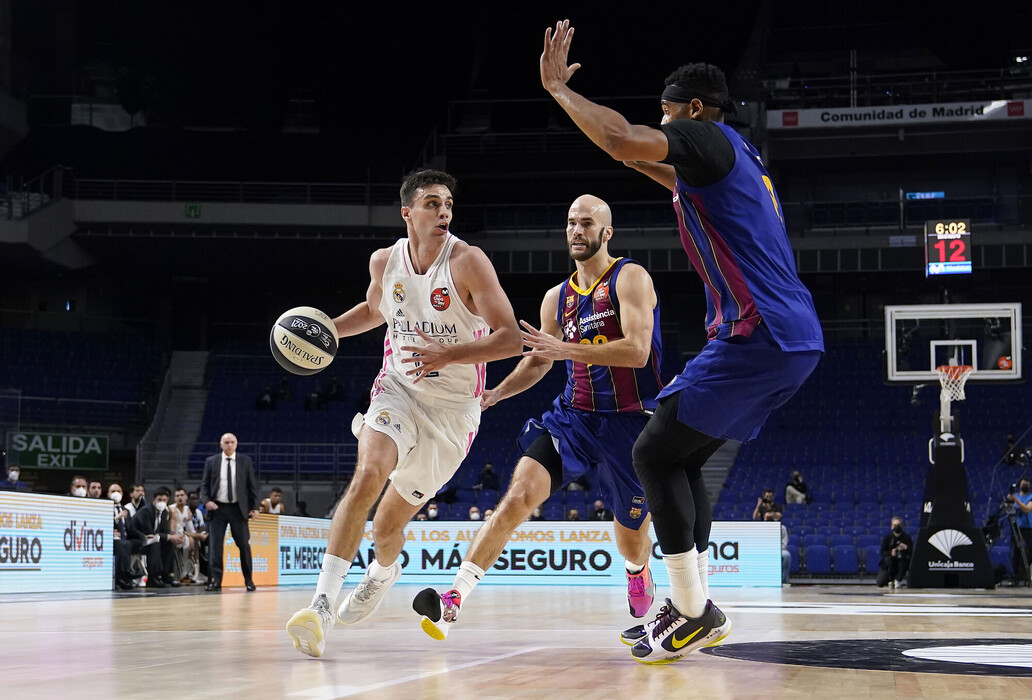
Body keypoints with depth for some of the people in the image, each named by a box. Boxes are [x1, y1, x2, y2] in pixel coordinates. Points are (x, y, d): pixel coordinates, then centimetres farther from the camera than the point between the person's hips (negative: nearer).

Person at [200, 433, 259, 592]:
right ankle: (215, 581, -3)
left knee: (244, 544, 2)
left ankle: (248, 580, 14)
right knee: (215, 545, -5)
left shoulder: (245, 461, 6)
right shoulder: (211, 461, 7)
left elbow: (252, 485, 7)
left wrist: (254, 507, 0)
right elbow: (204, 484, 8)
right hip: (217, 508, 0)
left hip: (238, 509, 0)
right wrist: (206, 501, -10)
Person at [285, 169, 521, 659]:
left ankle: (383, 572, 46)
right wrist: (327, 329, 3)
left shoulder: (468, 262, -17)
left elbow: (510, 339, -22)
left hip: (452, 409, -2)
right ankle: (321, 604, -29)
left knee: (387, 523, 8)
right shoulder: (385, 261, -3)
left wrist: (448, 354, -35)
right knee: (367, 475, -28)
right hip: (397, 389, 2)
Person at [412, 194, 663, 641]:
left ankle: (638, 572, 51)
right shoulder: (557, 298, 9)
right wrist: (494, 395, 7)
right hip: (573, 415, 3)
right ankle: (454, 598, -28)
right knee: (519, 495, -21)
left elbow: (637, 350, -22)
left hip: (631, 423, -3)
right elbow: (537, 362, 23)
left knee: (631, 538, 12)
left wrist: (564, 349, -26)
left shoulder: (630, 278, -8)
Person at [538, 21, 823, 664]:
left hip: (756, 337, -10)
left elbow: (621, 139, -22)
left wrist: (557, 87, -9)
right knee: (682, 459, 16)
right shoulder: (739, 156, 22)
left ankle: (692, 612, -4)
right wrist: (643, 165, 39)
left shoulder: (708, 138, -6)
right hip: (797, 340, 10)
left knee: (655, 454, -4)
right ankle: (699, 606, 16)